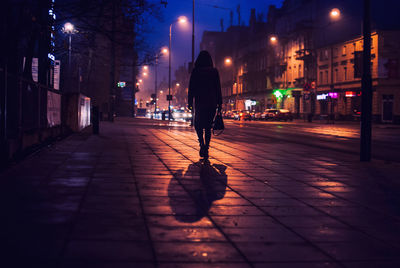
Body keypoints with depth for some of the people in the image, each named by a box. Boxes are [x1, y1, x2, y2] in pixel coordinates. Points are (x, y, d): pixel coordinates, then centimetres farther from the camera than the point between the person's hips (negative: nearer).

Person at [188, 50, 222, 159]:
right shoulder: (214, 71, 4)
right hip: (212, 103, 2)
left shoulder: (195, 71, -1)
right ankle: (206, 149, 4)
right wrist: (219, 103, 7)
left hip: (200, 102, -2)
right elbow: (218, 89, 4)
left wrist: (190, 102, 2)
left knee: (198, 124, 12)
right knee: (208, 126, 10)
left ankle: (202, 143, -13)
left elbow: (191, 88, -1)